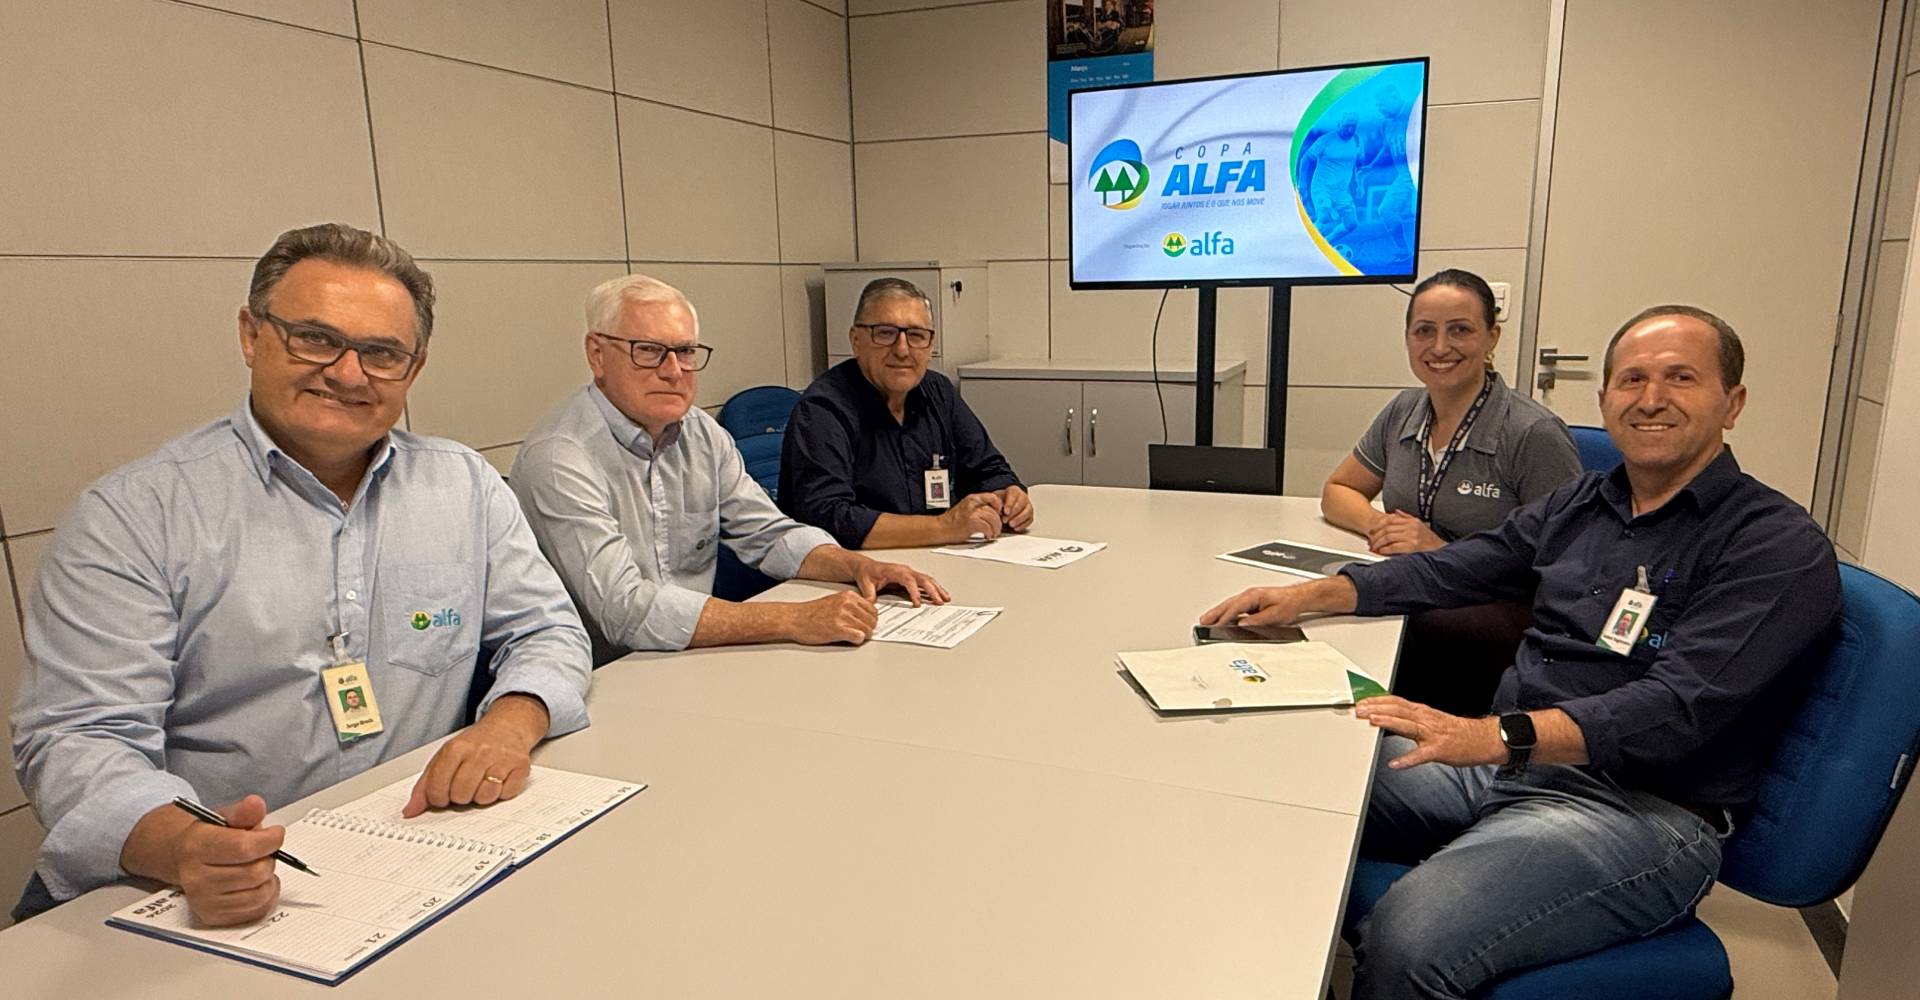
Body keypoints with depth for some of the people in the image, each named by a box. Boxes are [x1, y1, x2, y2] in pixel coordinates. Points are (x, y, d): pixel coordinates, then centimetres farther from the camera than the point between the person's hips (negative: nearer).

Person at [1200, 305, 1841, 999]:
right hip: (1499, 760, 7)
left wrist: (1495, 734, -34)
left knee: (1409, 939, -32)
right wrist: (1307, 596, 4)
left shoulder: (1781, 548, -7)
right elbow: (1451, 570, 18)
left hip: (1641, 807, -6)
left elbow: (1681, 706, -20)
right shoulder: (1581, 505, 14)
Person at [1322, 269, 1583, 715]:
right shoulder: (1403, 412, 9)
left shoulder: (1534, 434, -10)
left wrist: (1444, 550, -18)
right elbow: (1337, 492, 19)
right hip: (1412, 599, 5)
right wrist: (1377, 524, -3)